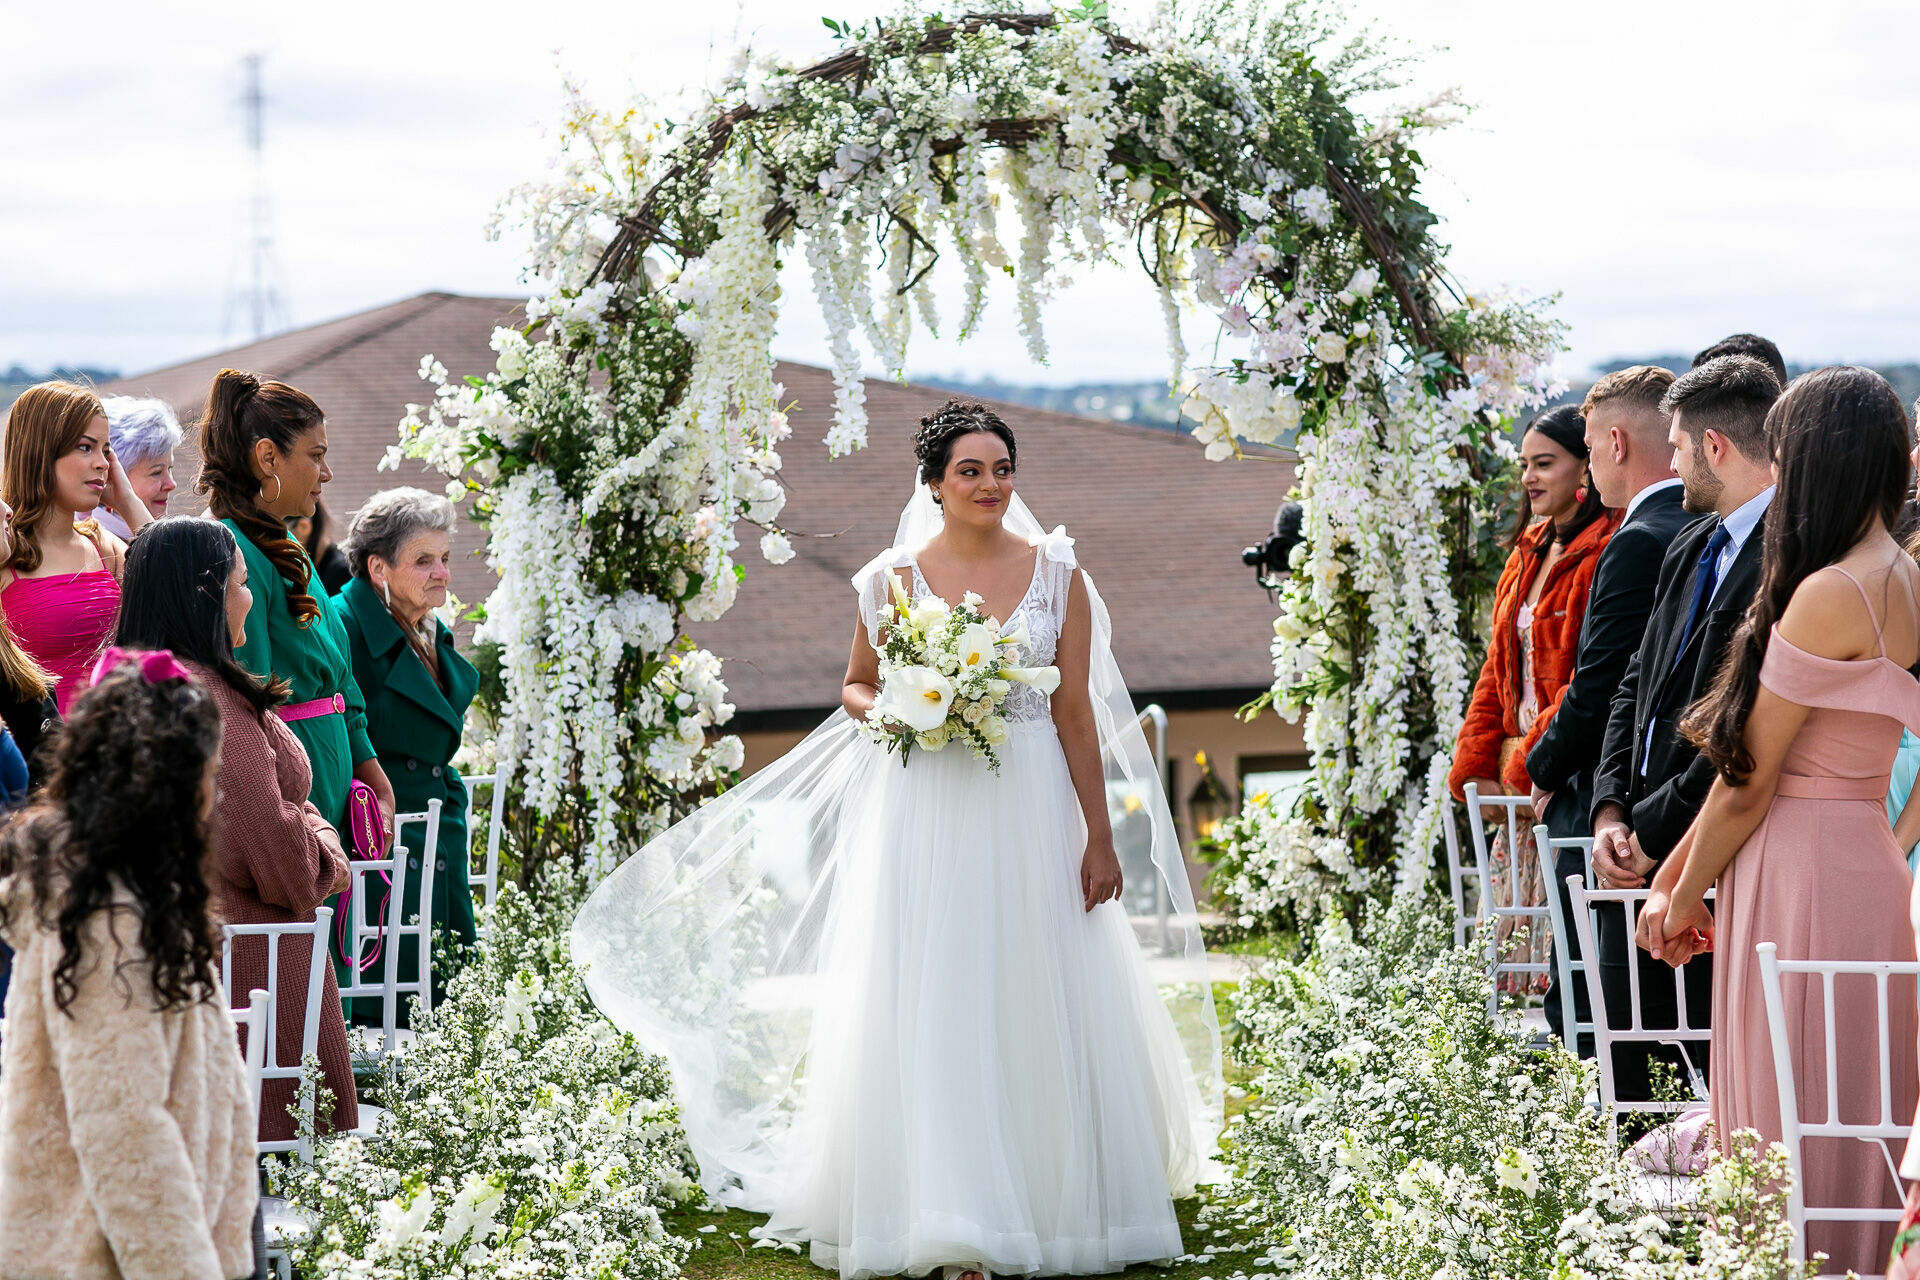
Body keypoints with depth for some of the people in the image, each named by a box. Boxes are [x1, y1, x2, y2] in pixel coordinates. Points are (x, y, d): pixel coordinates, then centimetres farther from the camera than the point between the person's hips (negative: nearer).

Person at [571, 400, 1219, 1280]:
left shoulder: (1057, 573, 3)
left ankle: (1053, 1202, 17)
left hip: (1032, 810, 1)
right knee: (931, 1003, -3)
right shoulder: (896, 578, 2)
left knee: (1042, 1004, 3)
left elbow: (1078, 712, 2)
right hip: (925, 811, -1)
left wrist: (1098, 835, -1)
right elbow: (856, 687, 13)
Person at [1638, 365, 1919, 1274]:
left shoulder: (1831, 594, -18)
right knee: (1841, 1124, 15)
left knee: (1789, 1135, -1)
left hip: (1802, 877, -9)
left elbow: (1749, 780, -13)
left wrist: (1686, 899, 1)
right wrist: (1675, 873, 15)